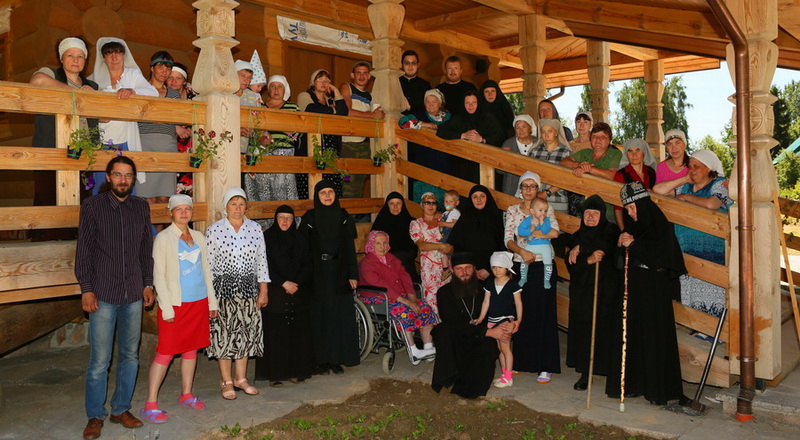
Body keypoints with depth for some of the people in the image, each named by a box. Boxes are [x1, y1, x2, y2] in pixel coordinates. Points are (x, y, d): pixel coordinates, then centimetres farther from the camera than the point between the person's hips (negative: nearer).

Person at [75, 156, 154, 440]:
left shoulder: (141, 207, 9)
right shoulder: (92, 206, -1)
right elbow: (83, 249, -3)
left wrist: (147, 284, 10)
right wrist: (86, 289, -7)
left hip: (133, 294, 4)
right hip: (103, 294, -4)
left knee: (130, 355, 10)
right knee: (100, 360, -2)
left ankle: (121, 409, 24)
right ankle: (95, 416, 14)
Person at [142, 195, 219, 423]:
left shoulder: (199, 237, 10)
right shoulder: (163, 238, -6)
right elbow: (159, 276, -9)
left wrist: (212, 301, 13)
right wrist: (166, 308, -14)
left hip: (198, 301, 6)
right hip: (175, 303, -6)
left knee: (192, 348, 12)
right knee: (166, 352, -6)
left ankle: (186, 395, 25)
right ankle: (150, 405, 2)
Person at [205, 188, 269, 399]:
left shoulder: (255, 229, 4)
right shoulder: (214, 230, -4)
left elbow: (261, 260, 6)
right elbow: (208, 263, -4)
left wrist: (263, 290, 4)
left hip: (248, 286, 3)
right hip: (223, 286, -3)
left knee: (246, 332, 9)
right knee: (223, 333, 1)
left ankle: (241, 378, 23)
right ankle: (226, 381, 14)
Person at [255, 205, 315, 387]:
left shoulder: (300, 239, 10)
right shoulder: (267, 237, 0)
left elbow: (307, 265, 8)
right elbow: (265, 266, -6)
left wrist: (296, 283, -7)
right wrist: (283, 283, -12)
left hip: (299, 292, 3)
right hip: (274, 293, -3)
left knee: (299, 333, 3)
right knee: (275, 333, -3)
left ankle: (297, 371, 13)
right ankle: (275, 374, 5)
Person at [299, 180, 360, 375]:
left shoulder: (343, 216, 5)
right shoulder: (310, 218, 0)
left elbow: (350, 247, 4)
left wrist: (353, 274, -2)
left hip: (339, 272, 2)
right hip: (318, 274, -1)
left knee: (340, 314, 3)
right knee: (320, 316, 2)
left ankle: (337, 359, 13)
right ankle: (322, 360, 10)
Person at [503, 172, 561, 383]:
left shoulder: (546, 208, 3)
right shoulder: (512, 210, 8)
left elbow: (555, 232, -14)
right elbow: (508, 239, -2)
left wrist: (526, 233, -14)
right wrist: (522, 251, -20)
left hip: (543, 267, -2)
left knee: (543, 314, -1)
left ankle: (545, 366, 3)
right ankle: (521, 361, 16)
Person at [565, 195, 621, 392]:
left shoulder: (611, 230, 0)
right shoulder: (578, 236, 12)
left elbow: (605, 247, -23)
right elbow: (570, 264, -1)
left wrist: (580, 248, -17)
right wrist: (588, 259, -18)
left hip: (605, 291, -4)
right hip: (582, 292, 4)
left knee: (605, 330, -7)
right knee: (582, 332, 3)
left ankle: (611, 373, 4)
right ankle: (584, 374, 13)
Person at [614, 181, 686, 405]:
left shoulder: (661, 224, -9)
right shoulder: (635, 225, 12)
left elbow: (663, 254, -19)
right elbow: (625, 260, 15)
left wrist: (634, 244, -17)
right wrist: (623, 244, -6)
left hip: (655, 290, -7)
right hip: (635, 288, 7)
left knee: (654, 336, -3)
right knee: (633, 334, 8)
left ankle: (659, 390, 6)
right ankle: (634, 384, 17)